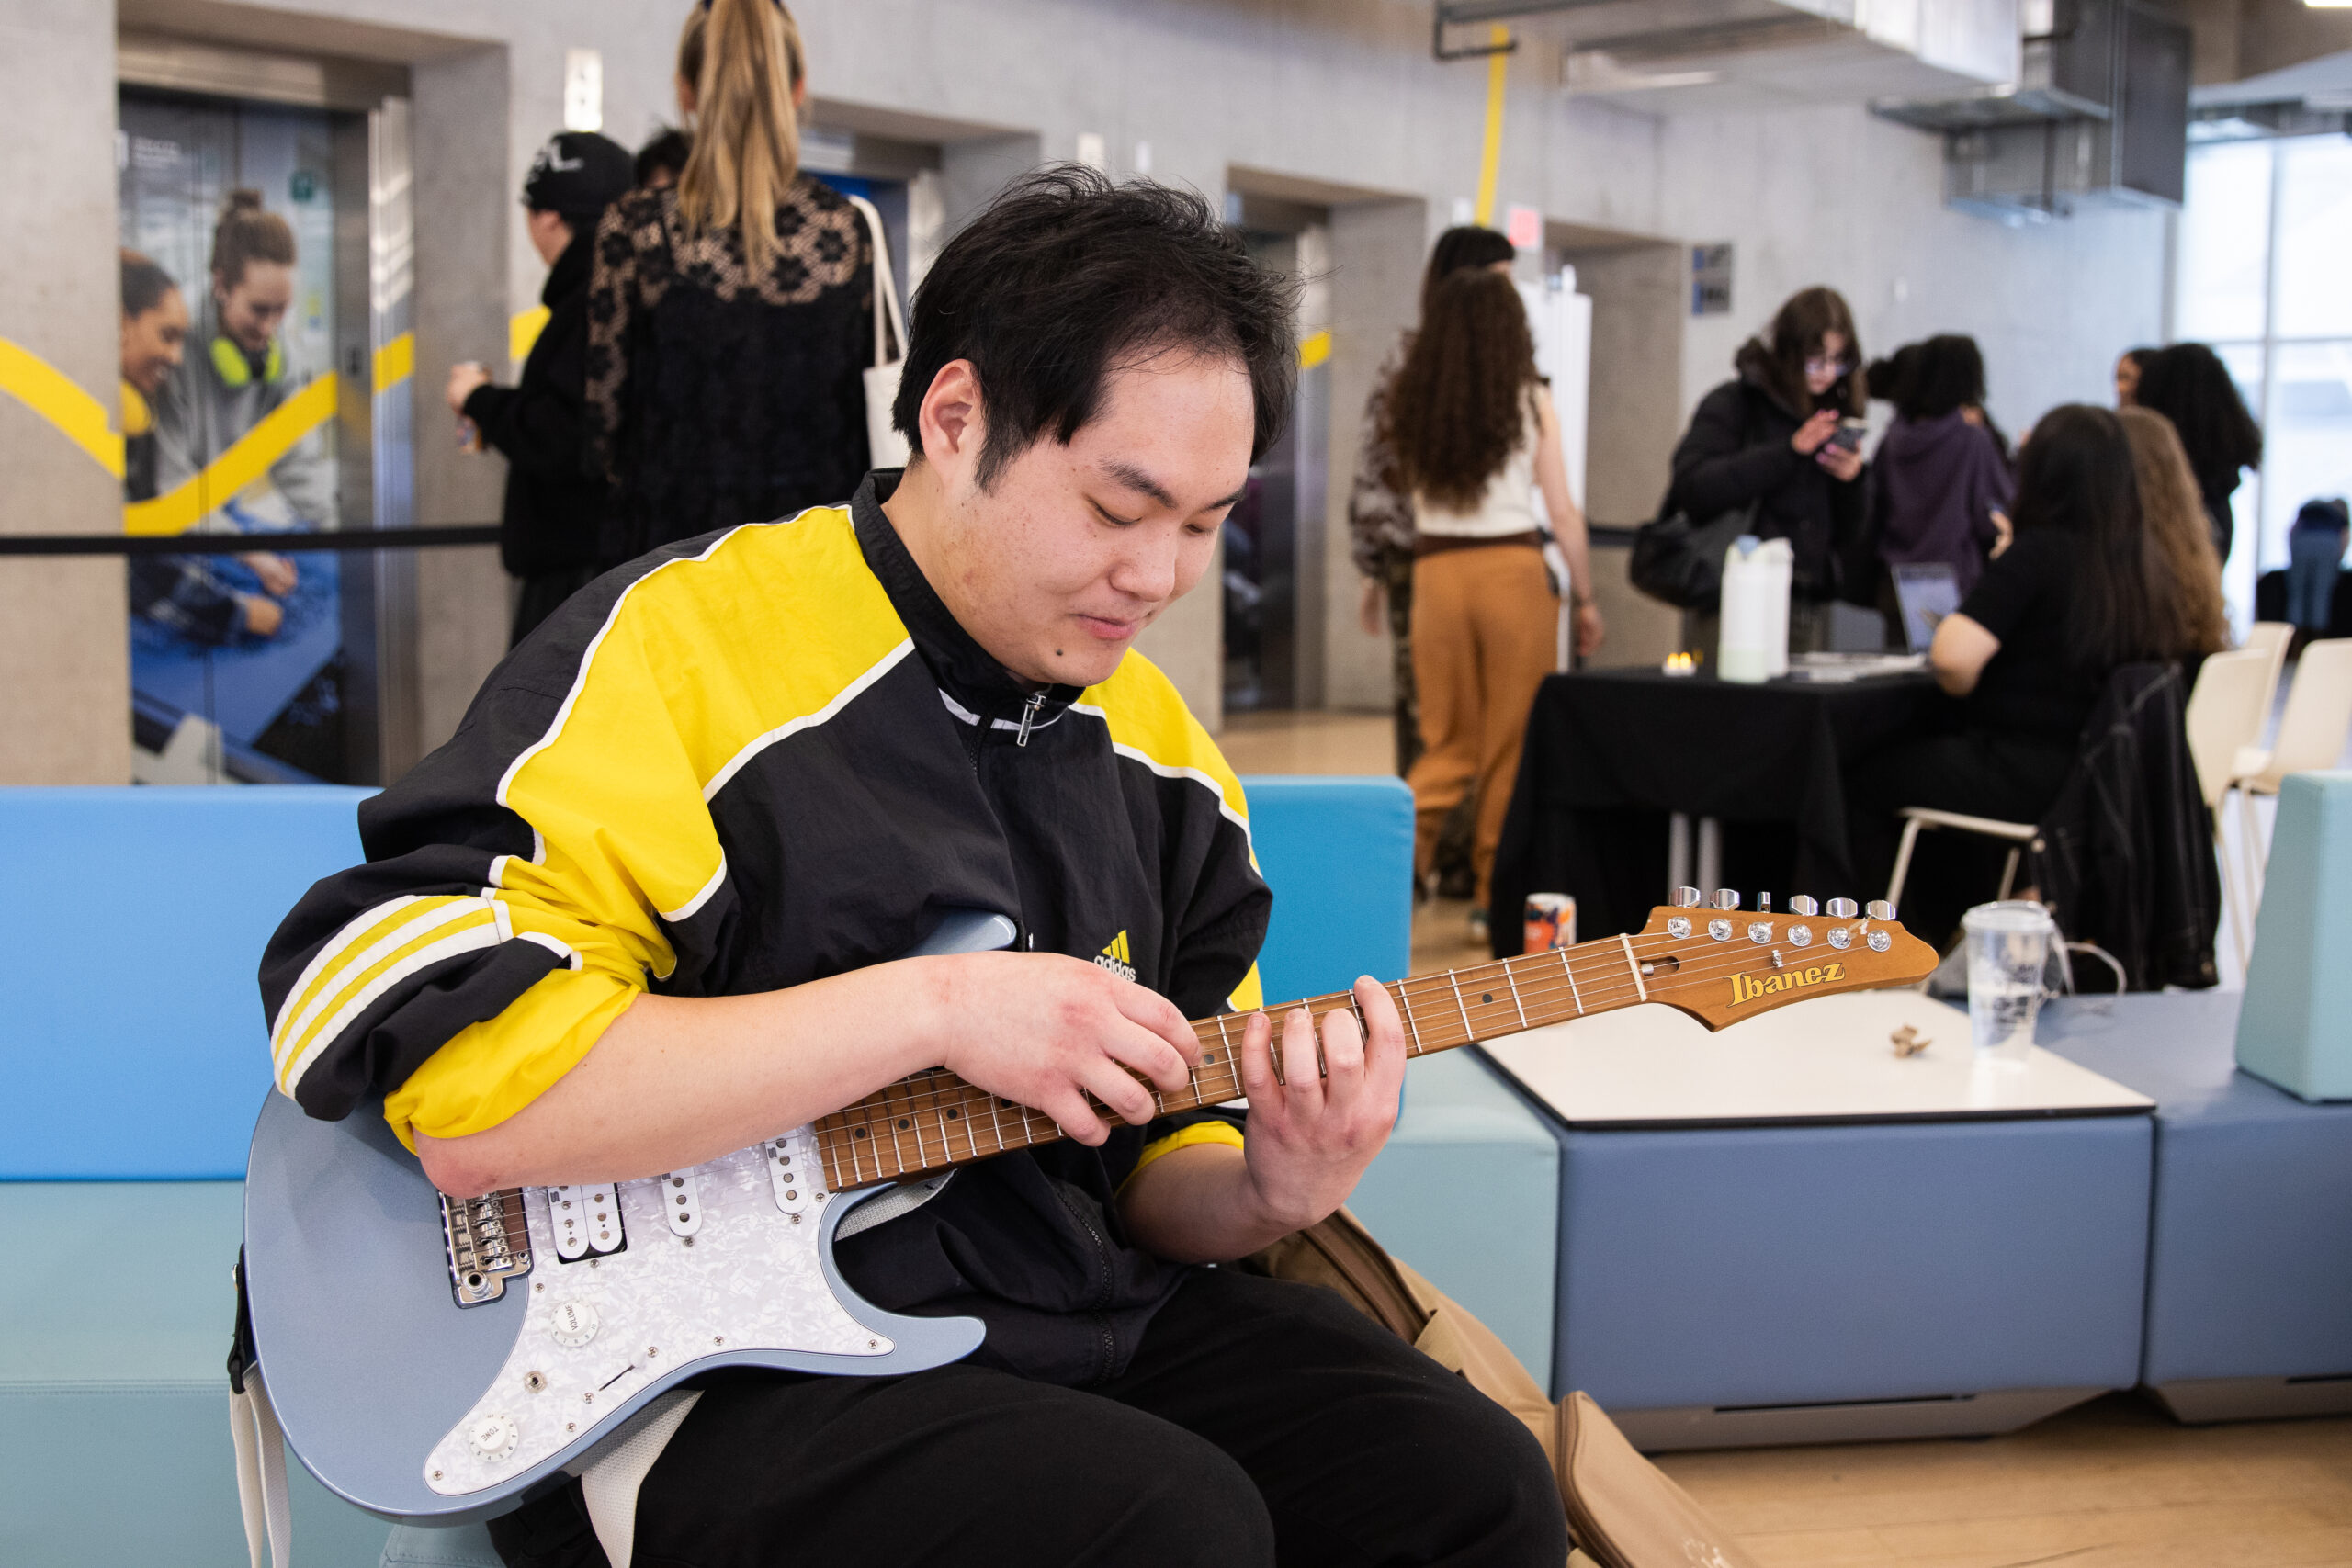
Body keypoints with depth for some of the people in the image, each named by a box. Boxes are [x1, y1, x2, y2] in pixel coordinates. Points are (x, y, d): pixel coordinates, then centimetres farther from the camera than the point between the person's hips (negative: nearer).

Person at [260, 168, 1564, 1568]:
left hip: (1081, 1322, 7)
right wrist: (932, 1009, -25)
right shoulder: (677, 646, -13)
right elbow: (444, 1084, -25)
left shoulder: (1159, 748, 9)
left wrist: (1264, 1193, -10)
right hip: (715, 1381, -6)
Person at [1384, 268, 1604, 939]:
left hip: (1436, 571, 2)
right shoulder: (1529, 402, -4)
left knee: (1449, 742, 13)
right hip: (1513, 570, -2)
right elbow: (1563, 513, -2)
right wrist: (1585, 599, 6)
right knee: (1511, 744, 9)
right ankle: (1496, 893, 14)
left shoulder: (1411, 401, 2)